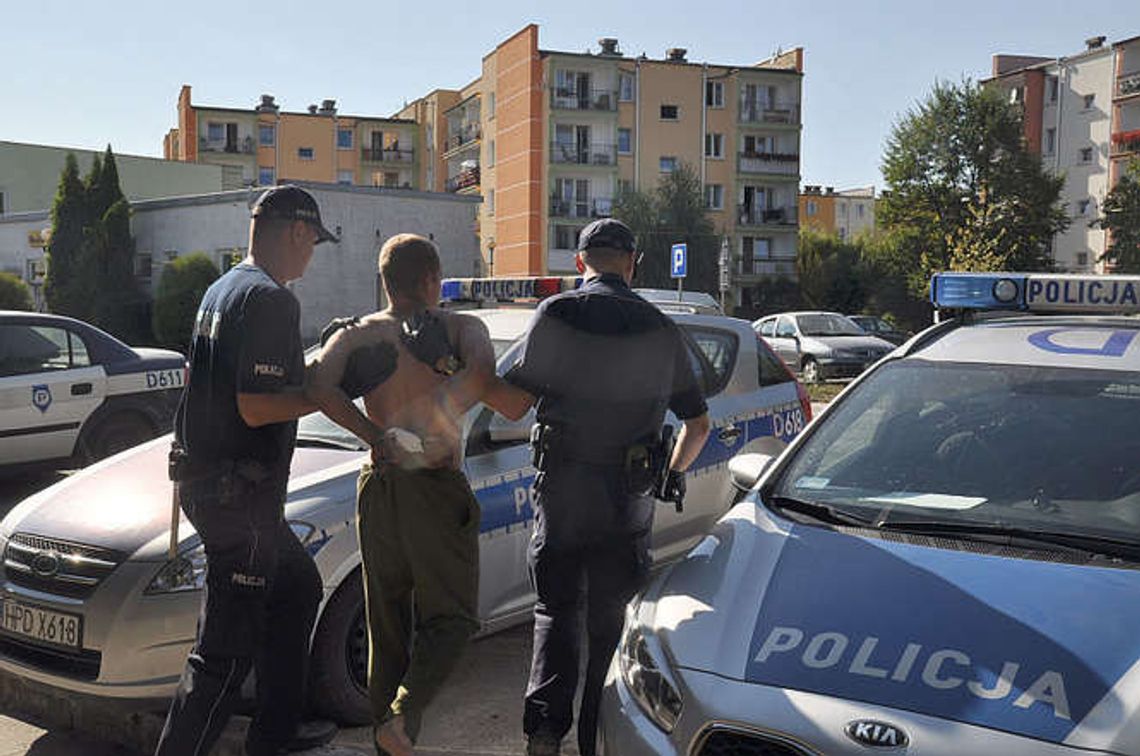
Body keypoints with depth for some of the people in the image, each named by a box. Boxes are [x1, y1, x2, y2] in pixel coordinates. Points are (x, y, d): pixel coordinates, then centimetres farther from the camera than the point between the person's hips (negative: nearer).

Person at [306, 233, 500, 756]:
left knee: (388, 627, 16)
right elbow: (483, 371, -23)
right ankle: (402, 714, -10)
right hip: (436, 491, -3)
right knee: (451, 618, 10)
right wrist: (443, 418, -15)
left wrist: (376, 437, -11)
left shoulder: (355, 335, 4)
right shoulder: (461, 328, -1)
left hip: (377, 491, 4)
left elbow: (319, 388, -15)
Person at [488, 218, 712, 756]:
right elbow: (698, 424, 10)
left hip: (561, 491, -1)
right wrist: (672, 474, 25)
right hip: (627, 505, 2)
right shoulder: (662, 331, 3)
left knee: (555, 610, 15)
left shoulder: (555, 315, -7)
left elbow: (515, 404, -8)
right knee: (612, 622, 14)